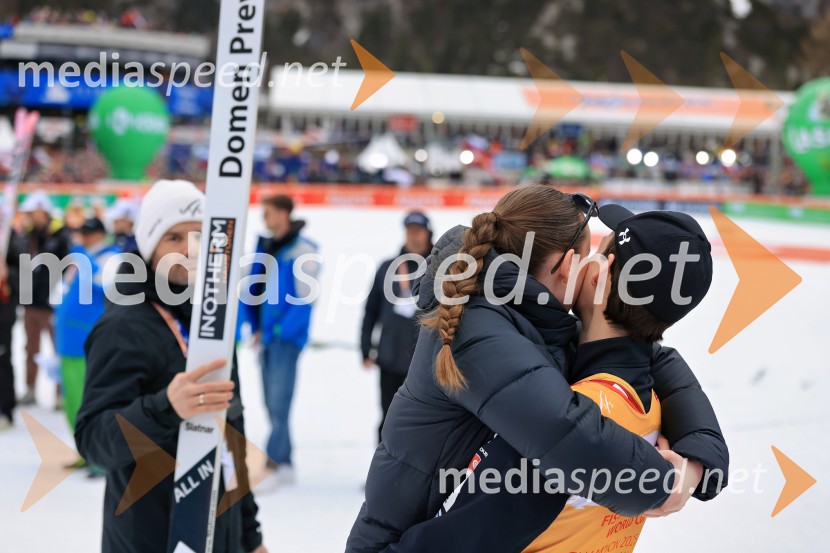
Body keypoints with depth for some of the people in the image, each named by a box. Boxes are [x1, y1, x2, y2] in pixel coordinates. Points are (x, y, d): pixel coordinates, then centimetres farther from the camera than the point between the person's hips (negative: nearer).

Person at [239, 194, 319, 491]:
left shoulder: (302, 250, -10)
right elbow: (253, 287, 17)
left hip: (287, 336, -8)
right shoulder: (265, 246, 11)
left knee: (279, 401, -12)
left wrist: (281, 331, -14)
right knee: (272, 402, 11)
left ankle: (272, 465, -12)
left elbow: (304, 298, -14)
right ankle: (286, 463, 18)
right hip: (267, 333, 8)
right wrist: (256, 327, 9)